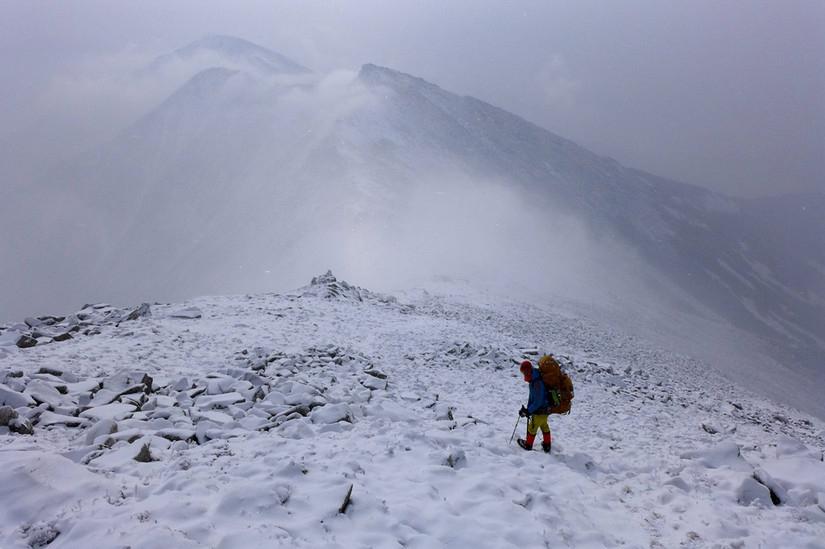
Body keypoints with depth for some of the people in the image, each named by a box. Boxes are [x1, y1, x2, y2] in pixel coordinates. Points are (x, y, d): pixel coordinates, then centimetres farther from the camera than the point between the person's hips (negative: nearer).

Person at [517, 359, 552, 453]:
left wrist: (528, 411, -23)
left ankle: (528, 445, 32)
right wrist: (527, 409, 8)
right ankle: (547, 445, 42)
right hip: (545, 409, 9)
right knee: (544, 426, 26)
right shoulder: (534, 380, -1)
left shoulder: (537, 383, -32)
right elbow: (532, 396, 9)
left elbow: (538, 402, -30)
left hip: (540, 411, -9)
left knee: (532, 427, 12)